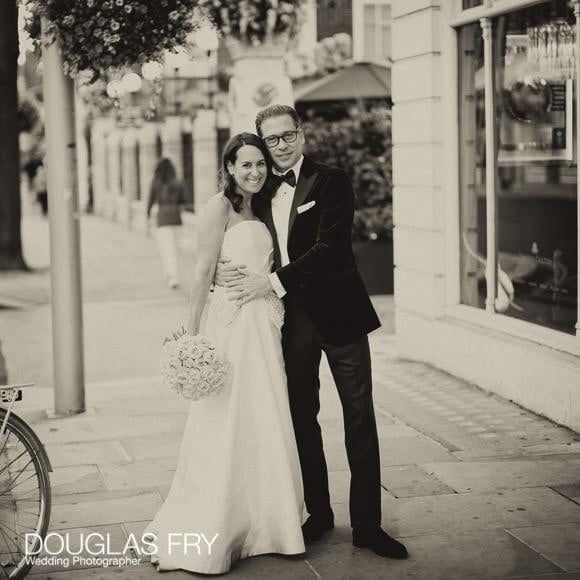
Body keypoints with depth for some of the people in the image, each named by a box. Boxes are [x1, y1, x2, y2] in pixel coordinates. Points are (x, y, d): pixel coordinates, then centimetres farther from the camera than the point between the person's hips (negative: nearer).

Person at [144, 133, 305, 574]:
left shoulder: (257, 209, 16)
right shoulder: (219, 207, -7)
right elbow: (204, 273, -12)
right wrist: (192, 335, -16)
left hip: (264, 326, 8)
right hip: (231, 322, -8)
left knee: (264, 427, 11)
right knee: (226, 427, -5)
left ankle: (259, 525, 22)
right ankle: (199, 541, 4)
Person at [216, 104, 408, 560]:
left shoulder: (331, 182, -6)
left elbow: (329, 248, -16)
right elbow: (243, 247, 13)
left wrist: (272, 281, -21)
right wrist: (226, 270, -10)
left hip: (336, 313, -4)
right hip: (291, 318, 5)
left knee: (360, 416, -2)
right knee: (302, 418, 12)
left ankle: (367, 525, 5)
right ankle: (318, 513, 26)